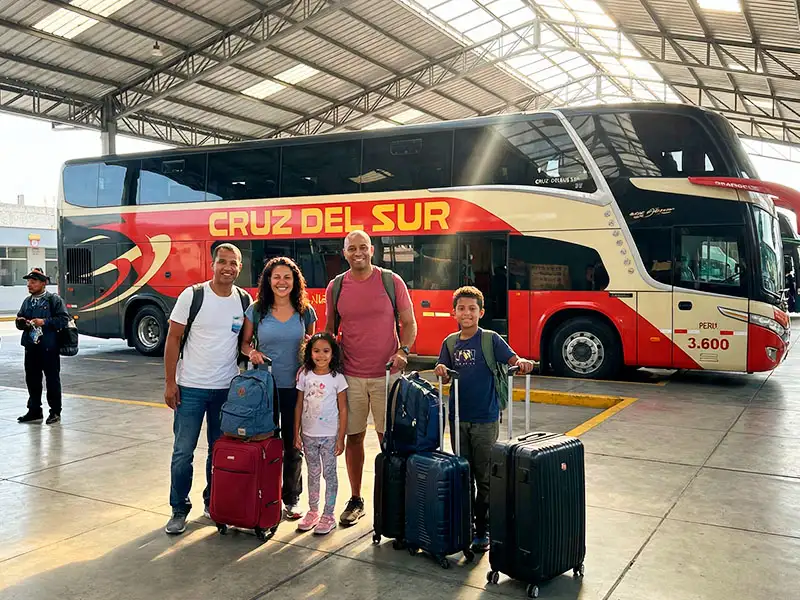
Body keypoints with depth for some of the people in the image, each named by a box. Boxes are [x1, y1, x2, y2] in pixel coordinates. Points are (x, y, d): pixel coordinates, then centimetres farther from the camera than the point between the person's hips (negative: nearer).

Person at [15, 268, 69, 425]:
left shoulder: (54, 299, -5)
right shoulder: (27, 301, 14)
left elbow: (63, 319, -12)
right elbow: (19, 319, 20)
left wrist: (44, 322, -20)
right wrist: (20, 322, -3)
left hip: (49, 347, -6)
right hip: (31, 347, 6)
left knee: (52, 379, 2)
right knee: (32, 379, 11)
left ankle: (55, 412, 11)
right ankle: (34, 411, 22)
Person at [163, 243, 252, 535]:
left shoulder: (245, 300, 2)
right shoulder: (192, 295, -8)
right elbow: (173, 338, -5)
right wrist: (170, 382, -9)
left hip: (228, 388, 3)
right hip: (191, 388, -3)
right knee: (183, 451, 2)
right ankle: (179, 509, 17)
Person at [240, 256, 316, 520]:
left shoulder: (306, 311, 2)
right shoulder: (256, 310, 0)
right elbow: (244, 342, 8)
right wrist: (251, 353, -13)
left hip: (295, 387, 1)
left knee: (293, 446, 7)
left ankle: (291, 498, 22)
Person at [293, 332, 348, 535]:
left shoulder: (337, 378, -7)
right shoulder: (305, 376, 1)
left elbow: (343, 410, -5)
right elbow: (299, 406, 6)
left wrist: (341, 438, -9)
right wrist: (296, 433, 3)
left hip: (329, 435, -3)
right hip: (309, 435, 3)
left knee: (329, 474, 4)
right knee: (313, 474, 14)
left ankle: (328, 516, 13)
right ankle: (313, 512, 26)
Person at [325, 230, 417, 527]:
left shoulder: (392, 282, -1)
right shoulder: (336, 287, 5)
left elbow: (409, 323, 3)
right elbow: (330, 330, 14)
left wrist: (402, 351, -14)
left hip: (386, 374, -2)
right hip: (350, 376, 2)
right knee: (354, 437, 8)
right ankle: (355, 500, 21)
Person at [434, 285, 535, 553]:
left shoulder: (490, 339, -6)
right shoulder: (450, 343, 6)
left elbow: (514, 360, -14)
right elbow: (446, 377, 8)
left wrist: (523, 363, -35)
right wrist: (441, 370, -13)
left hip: (485, 418, -4)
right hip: (458, 417, 4)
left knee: (485, 478, 3)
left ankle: (483, 530, 12)